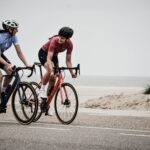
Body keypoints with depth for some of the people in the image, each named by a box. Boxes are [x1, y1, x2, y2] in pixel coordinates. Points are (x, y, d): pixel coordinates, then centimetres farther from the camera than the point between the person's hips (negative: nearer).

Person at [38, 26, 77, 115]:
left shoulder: (69, 44, -22)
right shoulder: (54, 41, -37)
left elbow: (68, 60, -13)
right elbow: (49, 58, -43)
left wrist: (72, 72, -25)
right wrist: (51, 71, -56)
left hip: (54, 55, 5)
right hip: (43, 53, -5)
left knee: (53, 80, -3)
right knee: (50, 70, -36)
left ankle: (45, 103, 6)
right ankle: (42, 89, -14)